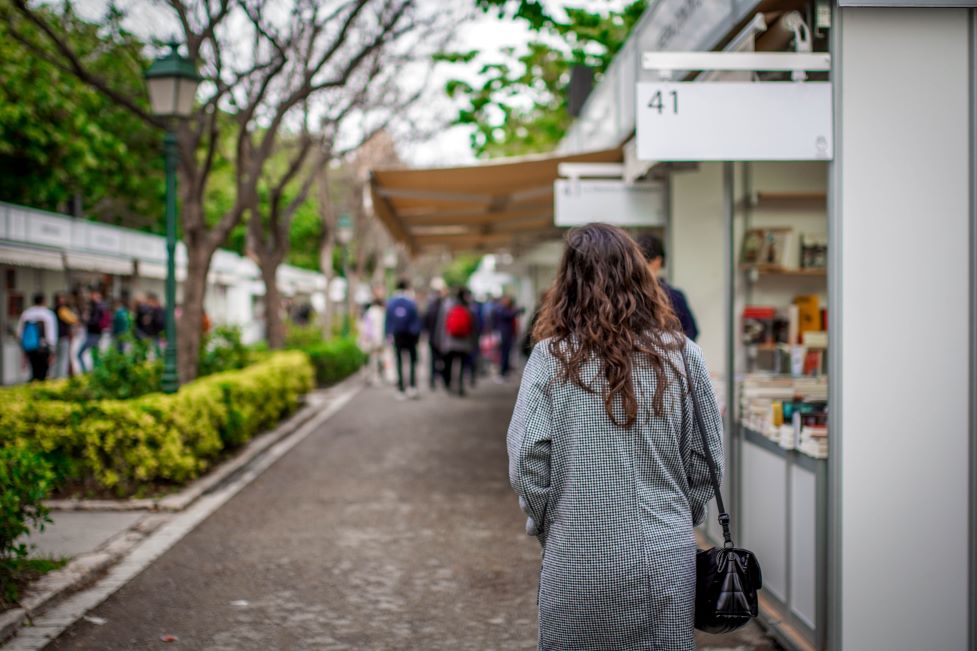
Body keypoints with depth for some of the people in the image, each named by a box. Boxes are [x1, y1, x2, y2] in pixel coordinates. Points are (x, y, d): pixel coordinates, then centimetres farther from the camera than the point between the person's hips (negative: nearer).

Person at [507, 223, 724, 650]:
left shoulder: (551, 358, -8)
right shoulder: (680, 354, -3)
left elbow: (526, 464, -9)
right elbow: (706, 459, 2)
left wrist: (547, 529, 7)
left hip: (576, 564, -1)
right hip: (663, 562, 1)